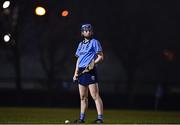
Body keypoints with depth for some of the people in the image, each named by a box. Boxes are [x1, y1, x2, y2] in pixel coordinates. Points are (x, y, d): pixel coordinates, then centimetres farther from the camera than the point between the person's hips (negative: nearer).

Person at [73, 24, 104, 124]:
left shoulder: (94, 42, 1)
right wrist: (76, 73, 18)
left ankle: (100, 118, -16)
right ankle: (82, 118, 16)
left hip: (90, 71, -7)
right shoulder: (81, 44, 21)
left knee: (95, 96, -13)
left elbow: (101, 57, -4)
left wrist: (93, 63, -21)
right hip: (81, 71, 7)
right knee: (83, 97, 11)